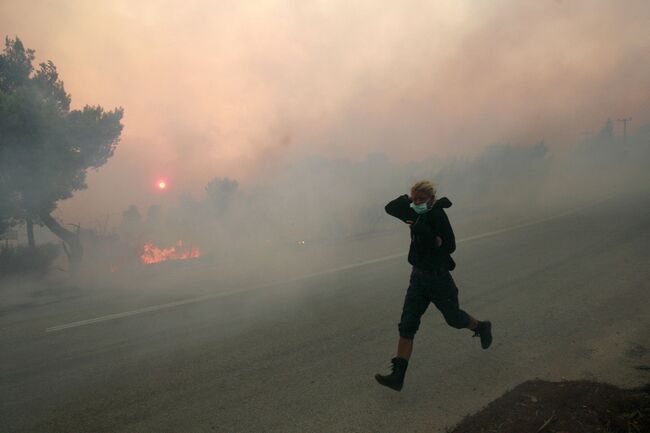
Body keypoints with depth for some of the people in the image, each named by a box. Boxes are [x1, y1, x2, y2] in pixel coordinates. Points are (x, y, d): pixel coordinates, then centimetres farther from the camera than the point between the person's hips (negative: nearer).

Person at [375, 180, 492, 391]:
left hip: (438, 278, -7)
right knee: (407, 325, -1)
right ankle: (398, 376, -2)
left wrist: (422, 230, -31)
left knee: (453, 318, 16)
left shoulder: (437, 216, -20)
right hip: (418, 277, 7)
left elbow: (449, 246, -29)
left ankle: (482, 328, 50)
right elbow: (390, 208, 9)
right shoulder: (417, 214, 2)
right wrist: (406, 199, -5)